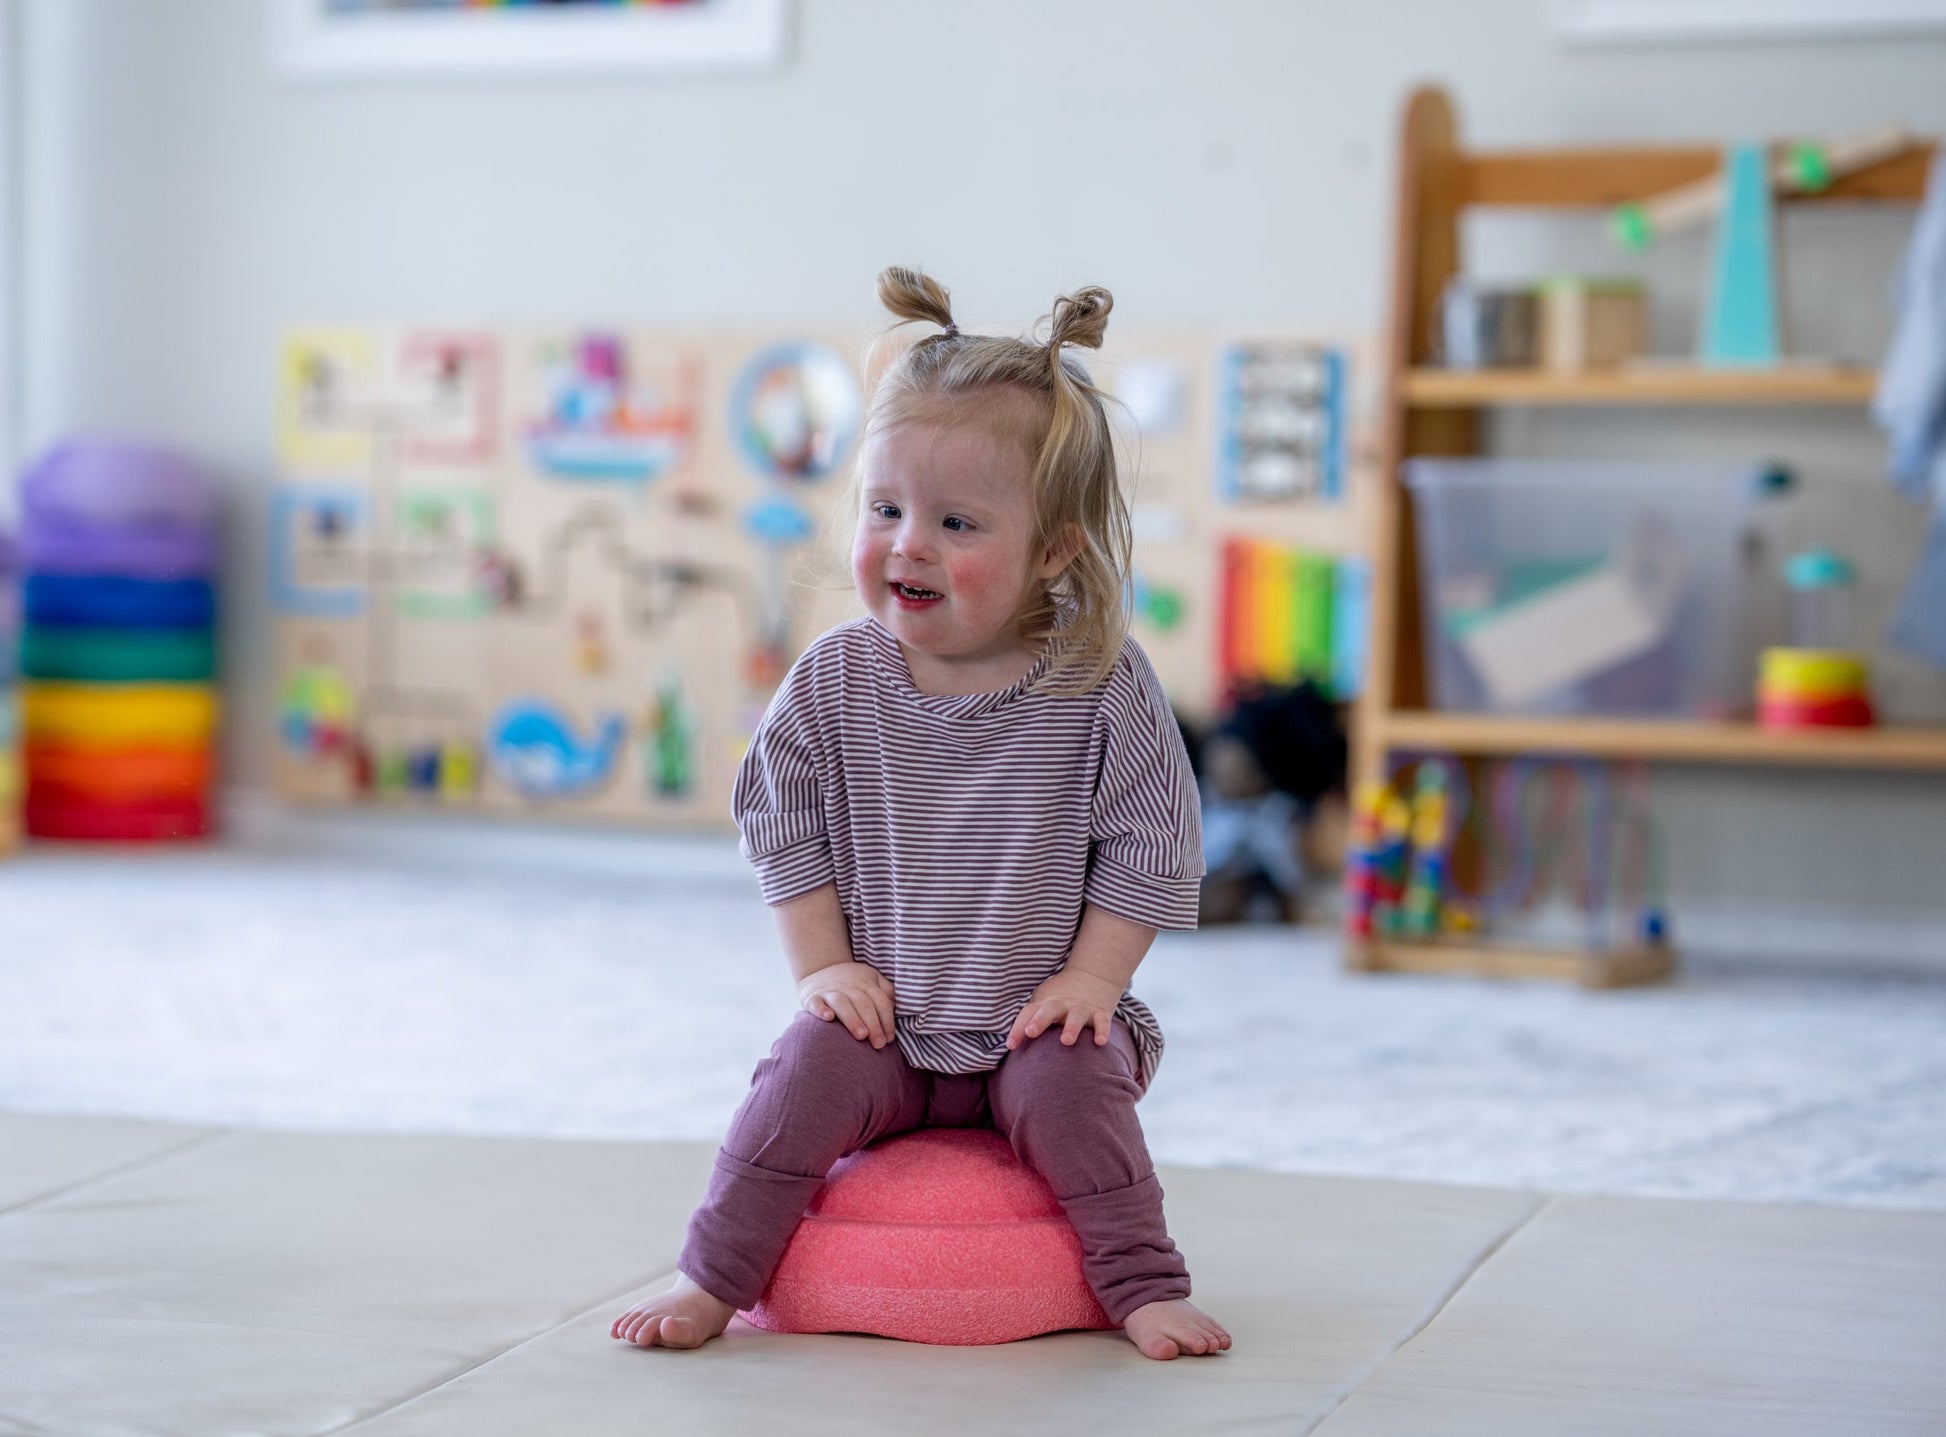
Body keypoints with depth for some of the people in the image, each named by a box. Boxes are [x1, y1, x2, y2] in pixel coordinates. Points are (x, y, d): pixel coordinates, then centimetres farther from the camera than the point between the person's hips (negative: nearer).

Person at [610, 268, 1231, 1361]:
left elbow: (1149, 849, -6)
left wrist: (1090, 978, -12)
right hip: (884, 1014, 2)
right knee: (810, 1073, -21)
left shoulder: (1103, 689, -11)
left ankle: (1145, 1287, -11)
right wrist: (824, 964, -4)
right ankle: (713, 1279, -8)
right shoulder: (833, 685, -5)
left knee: (1067, 1085, -26)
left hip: (1040, 1017, -1)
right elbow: (784, 828, 4)